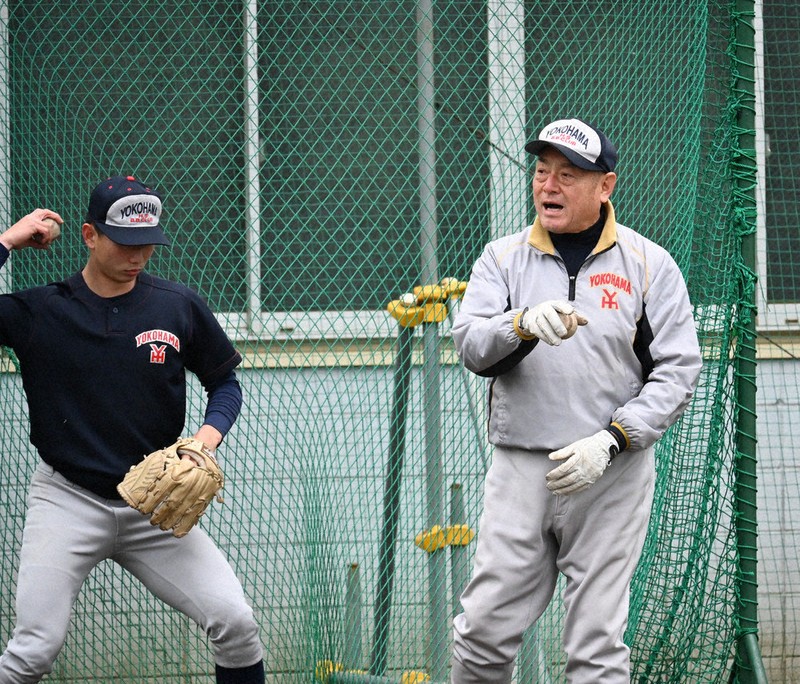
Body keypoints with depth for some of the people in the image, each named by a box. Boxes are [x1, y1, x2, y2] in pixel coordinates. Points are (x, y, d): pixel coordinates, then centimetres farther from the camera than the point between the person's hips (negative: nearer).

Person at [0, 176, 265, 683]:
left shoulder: (180, 307, 3)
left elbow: (225, 383, 13)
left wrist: (208, 437, -7)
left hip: (154, 505, 2)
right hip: (69, 502, -2)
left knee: (236, 623, -11)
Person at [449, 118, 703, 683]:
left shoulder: (649, 265, 3)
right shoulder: (503, 259, 8)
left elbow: (678, 372, -2)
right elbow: (471, 345, -6)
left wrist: (610, 441, -15)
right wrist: (524, 323, -29)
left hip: (612, 476, -2)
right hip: (519, 468, 2)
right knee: (484, 634, -3)